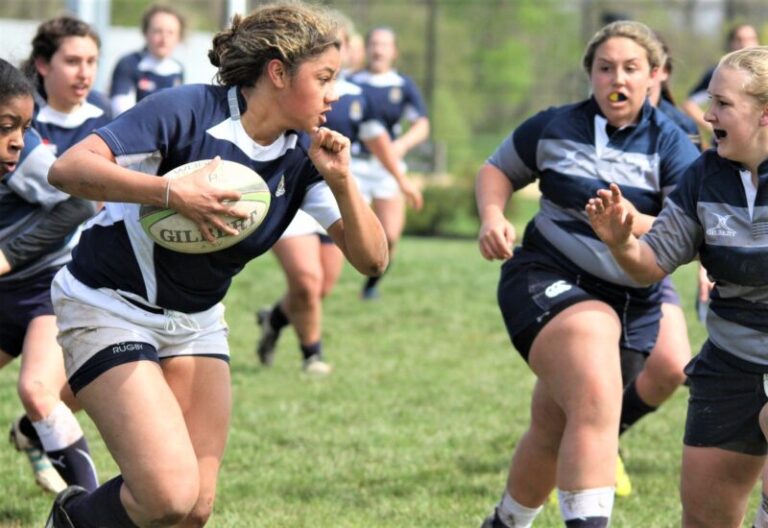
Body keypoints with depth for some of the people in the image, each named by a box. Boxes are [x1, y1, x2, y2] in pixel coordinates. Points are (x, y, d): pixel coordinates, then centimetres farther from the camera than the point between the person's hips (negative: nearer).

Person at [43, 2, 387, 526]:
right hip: (109, 306, -7)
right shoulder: (188, 111, -22)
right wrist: (174, 193, -38)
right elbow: (68, 168, -30)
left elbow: (371, 258, -6)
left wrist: (342, 181, -22)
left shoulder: (305, 154, -4)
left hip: (197, 321, 7)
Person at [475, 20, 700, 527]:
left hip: (632, 303, 3)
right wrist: (492, 216, -4)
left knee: (555, 431, 14)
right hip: (548, 281, -3)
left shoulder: (671, 147, -3)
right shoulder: (554, 128, 0)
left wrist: (629, 223, -33)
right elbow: (497, 169, 17)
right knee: (596, 405, -30)